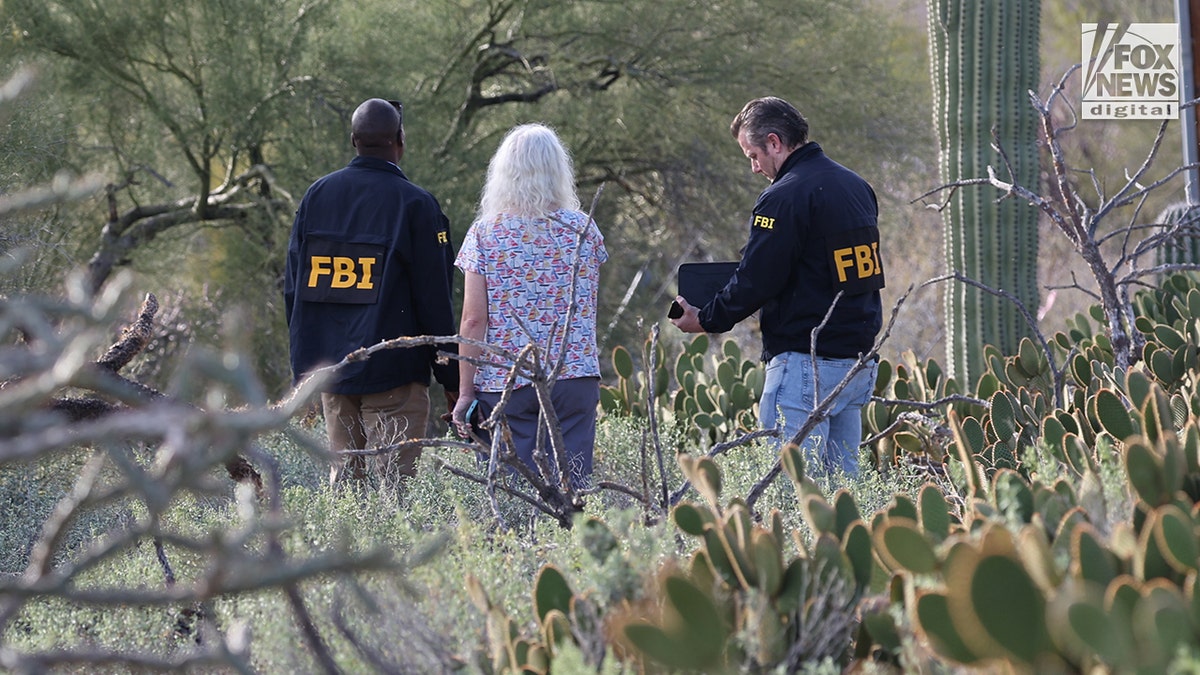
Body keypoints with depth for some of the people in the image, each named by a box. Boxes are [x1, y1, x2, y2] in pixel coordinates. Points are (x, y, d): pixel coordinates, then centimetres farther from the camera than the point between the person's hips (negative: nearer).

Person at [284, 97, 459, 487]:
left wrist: (305, 361, 20)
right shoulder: (415, 205, -9)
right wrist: (452, 379, -1)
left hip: (329, 367, 5)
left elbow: (293, 287, 12)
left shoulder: (316, 196, 6)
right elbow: (434, 298, -7)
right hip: (392, 373, -5)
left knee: (343, 475, 12)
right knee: (395, 483, -5)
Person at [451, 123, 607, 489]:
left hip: (504, 384, -1)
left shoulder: (485, 233, -2)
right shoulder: (583, 229, 4)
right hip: (575, 377, 1)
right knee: (570, 487, 1)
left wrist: (465, 392, -2)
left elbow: (474, 320, -6)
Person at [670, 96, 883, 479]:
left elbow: (755, 280, -15)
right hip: (859, 356, 9)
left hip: (806, 363, -9)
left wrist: (706, 320, 1)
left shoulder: (786, 197, -14)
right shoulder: (856, 187, 13)